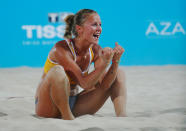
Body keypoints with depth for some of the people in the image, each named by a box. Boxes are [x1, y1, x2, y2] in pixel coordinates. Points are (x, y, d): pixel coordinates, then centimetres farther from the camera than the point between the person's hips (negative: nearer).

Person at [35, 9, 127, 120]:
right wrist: (105, 63, -38)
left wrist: (116, 61, -22)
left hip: (72, 103, 7)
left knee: (118, 73, 3)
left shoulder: (96, 50, -2)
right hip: (48, 106, -7)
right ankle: (68, 119, -23)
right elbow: (85, 84, -29)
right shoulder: (61, 49, -22)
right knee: (57, 71, -38)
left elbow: (104, 86, -11)